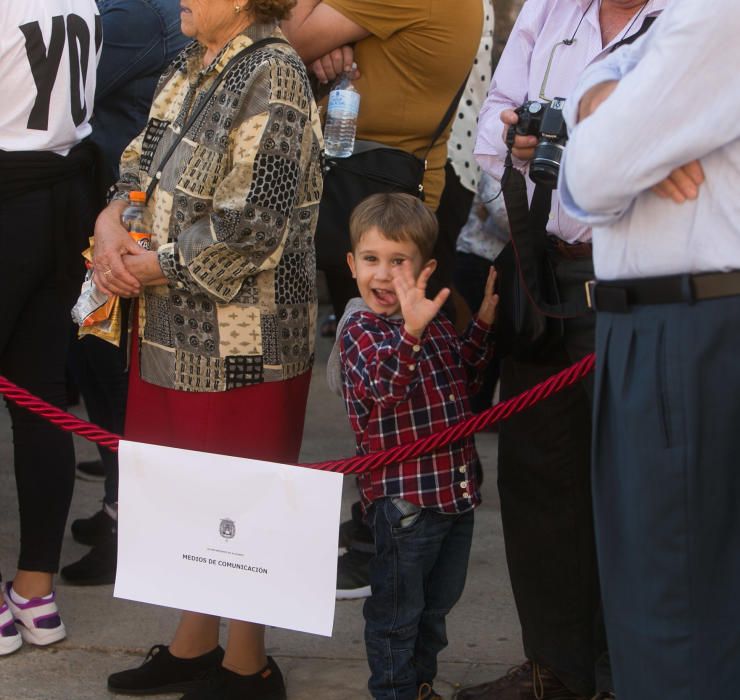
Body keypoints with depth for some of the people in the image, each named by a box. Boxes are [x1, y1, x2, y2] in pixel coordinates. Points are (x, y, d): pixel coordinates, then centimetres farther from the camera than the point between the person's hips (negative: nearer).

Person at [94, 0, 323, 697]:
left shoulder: (271, 77, -16)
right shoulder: (188, 70, 12)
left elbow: (252, 227, -22)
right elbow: (140, 167, 15)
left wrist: (156, 266, -13)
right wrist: (110, 224, -6)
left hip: (241, 338, -8)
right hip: (172, 326, 8)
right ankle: (193, 644, 31)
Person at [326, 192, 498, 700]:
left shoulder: (436, 324, 7)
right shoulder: (359, 332, -15)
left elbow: (463, 375, 24)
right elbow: (382, 385, -34)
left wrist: (484, 324, 11)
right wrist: (410, 333, -50)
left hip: (457, 488, 8)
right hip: (403, 498, -8)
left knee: (438, 602, 22)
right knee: (398, 608, 6)